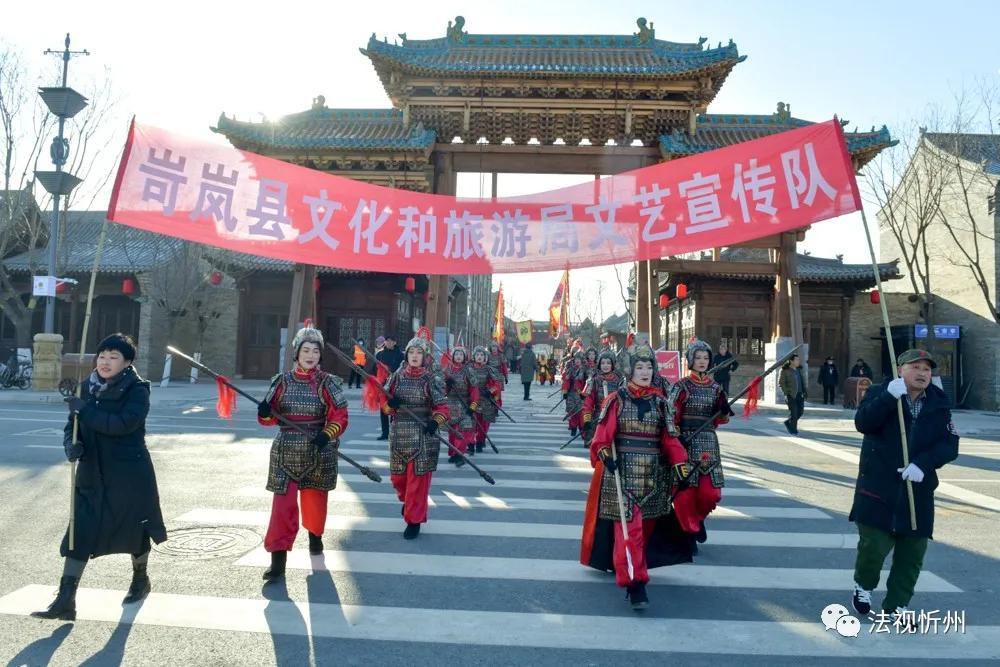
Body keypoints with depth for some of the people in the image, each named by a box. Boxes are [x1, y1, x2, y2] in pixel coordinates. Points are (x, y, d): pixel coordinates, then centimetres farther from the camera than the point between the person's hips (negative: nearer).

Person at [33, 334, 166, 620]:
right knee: (79, 533, -1)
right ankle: (65, 601, 4)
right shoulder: (87, 387, 5)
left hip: (129, 474, -4)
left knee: (134, 528, 12)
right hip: (92, 474, 5)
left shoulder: (137, 390, -12)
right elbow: (73, 423, 7)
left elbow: (124, 423, -26)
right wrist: (71, 444, -14)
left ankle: (140, 580, 37)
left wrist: (85, 411, -24)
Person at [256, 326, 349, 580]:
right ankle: (278, 559, 0)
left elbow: (340, 416, -10)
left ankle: (315, 536, 44)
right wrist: (265, 413, -17)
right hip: (286, 452, 1)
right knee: (283, 504, -5)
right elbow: (271, 416, 6)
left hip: (318, 453, -1)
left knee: (314, 500, 15)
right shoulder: (282, 380, 1)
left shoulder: (328, 382, -5)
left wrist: (327, 435, -27)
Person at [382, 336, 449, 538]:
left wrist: (436, 421, -25)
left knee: (418, 478, 0)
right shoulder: (397, 376, 4)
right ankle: (407, 500, 46)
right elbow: (385, 403, 7)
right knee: (397, 476, 14)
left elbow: (442, 407, -6)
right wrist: (390, 405, -16)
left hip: (423, 436, -3)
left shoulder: (432, 380, -4)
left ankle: (414, 520, 13)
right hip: (399, 433, 4)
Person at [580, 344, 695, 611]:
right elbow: (603, 433, -9)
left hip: (653, 472, 4)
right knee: (628, 526, -8)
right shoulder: (617, 398, -2)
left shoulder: (660, 401, 8)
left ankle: (624, 567, 34)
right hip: (622, 469, -4)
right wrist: (604, 453, -26)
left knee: (646, 525, 13)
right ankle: (635, 583, -7)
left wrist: (680, 464, -6)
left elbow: (669, 438, 5)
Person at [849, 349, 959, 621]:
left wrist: (923, 464, -19)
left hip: (919, 492, 4)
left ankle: (897, 604, 27)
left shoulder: (939, 404, 6)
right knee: (874, 545, -6)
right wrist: (889, 397, -30)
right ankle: (863, 586, 24)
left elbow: (950, 445, -3)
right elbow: (862, 422, -19)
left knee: (912, 554, 8)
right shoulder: (880, 393, -2)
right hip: (878, 488, -3)